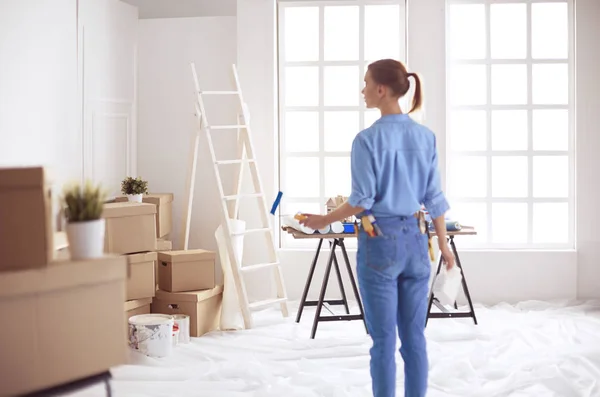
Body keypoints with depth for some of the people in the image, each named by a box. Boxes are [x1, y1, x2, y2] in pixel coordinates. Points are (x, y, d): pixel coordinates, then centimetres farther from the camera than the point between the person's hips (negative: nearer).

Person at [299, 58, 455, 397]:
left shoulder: (368, 139, -12)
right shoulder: (426, 136, 3)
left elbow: (362, 200, -12)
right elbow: (435, 197, 7)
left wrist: (323, 221, 3)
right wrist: (444, 245, 16)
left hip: (380, 241, -5)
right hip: (415, 239, 5)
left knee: (384, 339, 2)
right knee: (414, 336, 10)